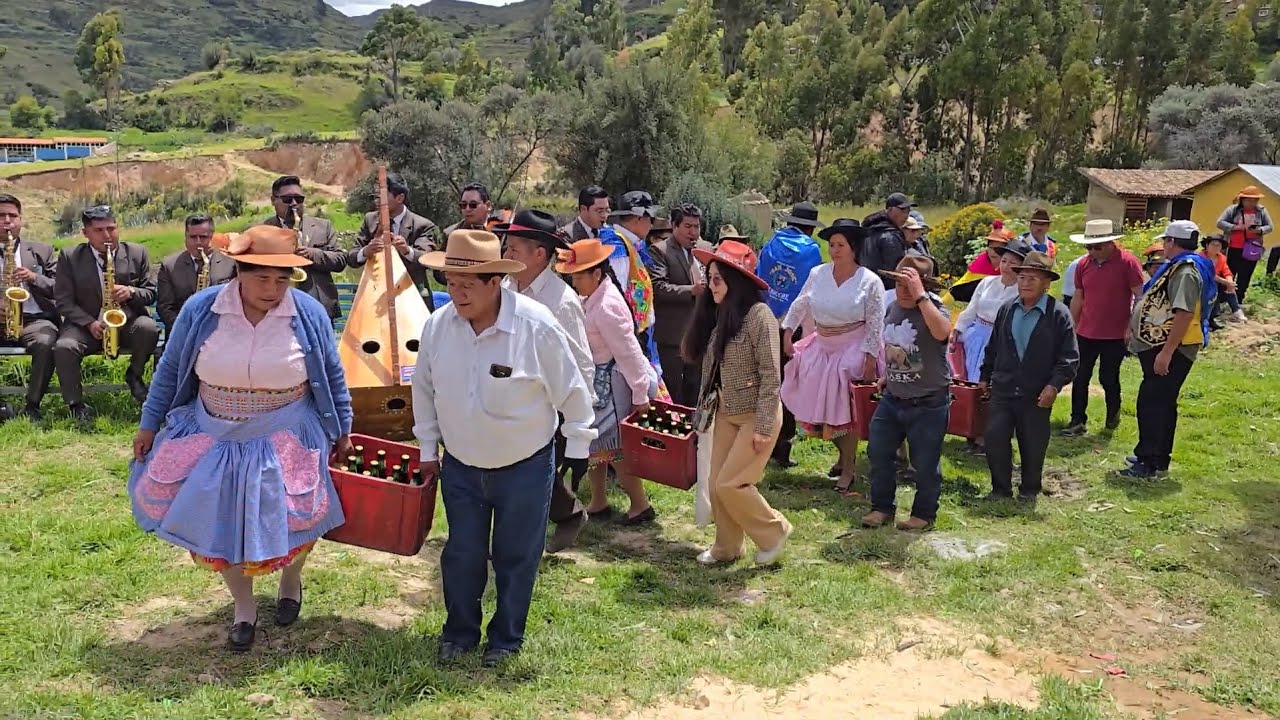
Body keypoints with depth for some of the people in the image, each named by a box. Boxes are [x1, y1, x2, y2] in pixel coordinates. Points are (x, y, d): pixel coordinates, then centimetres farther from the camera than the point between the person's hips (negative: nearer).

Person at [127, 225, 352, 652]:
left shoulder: (308, 313, -11)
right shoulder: (201, 311, -11)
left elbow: (332, 376, 1)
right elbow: (169, 371, 2)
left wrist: (342, 430, 6)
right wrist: (149, 425, 8)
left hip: (286, 441, -1)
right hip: (214, 439, 1)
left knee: (292, 519, 10)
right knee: (221, 523, 9)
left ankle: (291, 581, 44)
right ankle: (244, 607, 33)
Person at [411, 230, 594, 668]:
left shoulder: (536, 326, -22)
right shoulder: (438, 325, -11)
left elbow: (571, 390, -9)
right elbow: (425, 390, 5)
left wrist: (577, 446, -1)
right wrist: (428, 449, 10)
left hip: (525, 467, -3)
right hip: (460, 466, 3)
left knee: (516, 558, 12)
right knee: (462, 554, 14)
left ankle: (506, 638, 33)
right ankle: (459, 632, 37)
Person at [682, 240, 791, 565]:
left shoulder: (759, 315, -19)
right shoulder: (718, 315, 3)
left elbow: (771, 376, -18)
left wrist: (763, 427, -19)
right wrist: (705, 409, 10)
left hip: (755, 415, -7)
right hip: (725, 414, 7)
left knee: (731, 484, -7)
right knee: (716, 484, 9)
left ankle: (773, 532, 15)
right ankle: (726, 547, 26)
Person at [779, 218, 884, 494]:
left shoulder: (869, 281, -11)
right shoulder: (818, 274, -1)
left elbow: (875, 325, -11)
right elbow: (799, 306, 9)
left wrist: (870, 358, -15)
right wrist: (787, 335, 4)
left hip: (853, 350, -4)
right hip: (822, 346, 5)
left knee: (845, 410, -2)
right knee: (819, 406, 6)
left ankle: (848, 469, 14)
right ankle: (846, 453, 31)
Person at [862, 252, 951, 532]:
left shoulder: (933, 308, -17)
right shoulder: (892, 307, 4)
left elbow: (941, 332, -42)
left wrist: (919, 296, -40)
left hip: (928, 404, -6)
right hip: (892, 399, 7)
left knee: (925, 463, 6)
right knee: (879, 452, 11)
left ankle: (924, 513, 25)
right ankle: (882, 507, 27)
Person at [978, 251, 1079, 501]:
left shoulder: (1059, 314, -8)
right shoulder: (1006, 309, 5)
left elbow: (1069, 357, -9)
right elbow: (993, 347, 15)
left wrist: (1054, 385, -19)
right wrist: (985, 376, 18)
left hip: (1037, 394, -3)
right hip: (1003, 389, 3)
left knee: (1033, 446, 9)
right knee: (994, 439, -2)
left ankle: (1029, 490, 28)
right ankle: (1000, 488, 15)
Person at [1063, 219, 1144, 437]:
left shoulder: (1127, 262, -11)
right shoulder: (1084, 264, 3)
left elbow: (1140, 296, -9)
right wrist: (1073, 327, 12)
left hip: (1115, 335, -4)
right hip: (1086, 334, 4)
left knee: (1108, 378, 7)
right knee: (1080, 378, 4)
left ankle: (1113, 414, 30)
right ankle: (1078, 421, 11)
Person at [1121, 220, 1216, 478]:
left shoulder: (1186, 272, -17)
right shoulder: (1178, 267, 15)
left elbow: (1184, 314, -25)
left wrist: (1166, 352, -27)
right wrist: (1134, 326, 25)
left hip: (1171, 350, -11)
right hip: (1162, 347, 11)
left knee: (1153, 403, -8)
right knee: (1161, 403, 16)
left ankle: (1150, 462, -3)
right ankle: (1157, 457, 26)